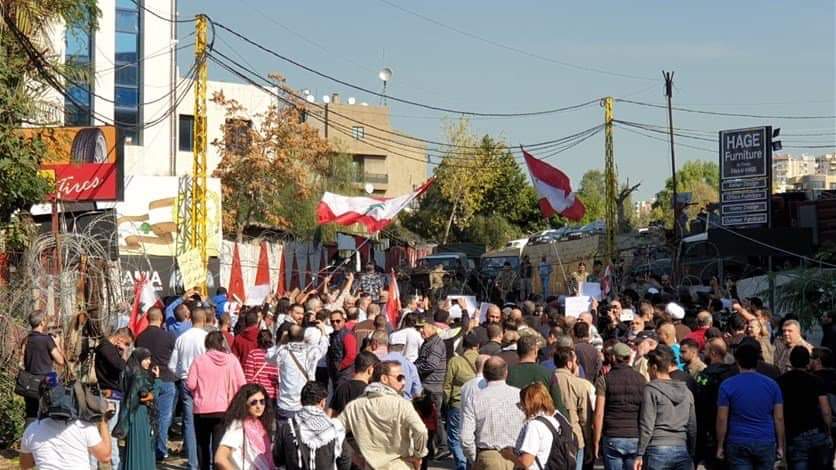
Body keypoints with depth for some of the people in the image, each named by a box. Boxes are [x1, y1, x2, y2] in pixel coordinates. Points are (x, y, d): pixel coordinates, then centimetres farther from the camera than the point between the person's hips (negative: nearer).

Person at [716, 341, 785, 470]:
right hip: (766, 443, 2)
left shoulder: (728, 385, -4)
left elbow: (722, 419, -5)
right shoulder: (771, 384, 2)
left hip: (738, 444, -2)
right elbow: (779, 418, 2)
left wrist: (720, 446, 3)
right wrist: (780, 446, 9)